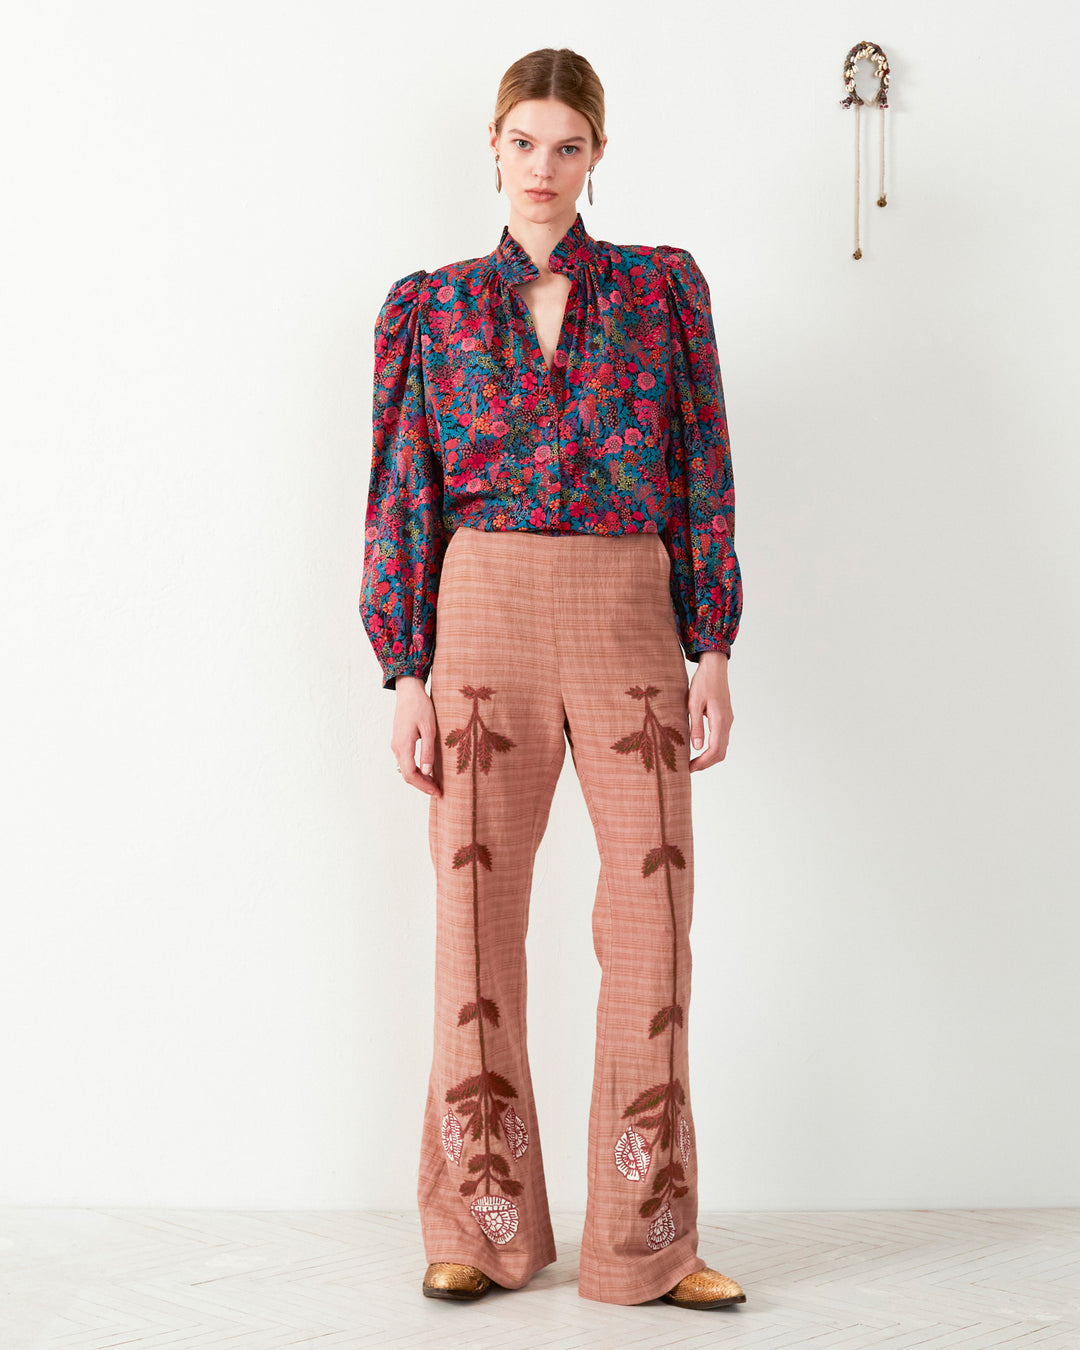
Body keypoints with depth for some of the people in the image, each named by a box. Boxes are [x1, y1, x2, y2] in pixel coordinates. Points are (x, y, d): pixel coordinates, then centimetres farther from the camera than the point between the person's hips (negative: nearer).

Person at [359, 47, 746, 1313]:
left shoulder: (663, 289, 8)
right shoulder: (432, 307, 8)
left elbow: (705, 478, 6)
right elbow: (404, 497, 6)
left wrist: (712, 649, -1)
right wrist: (407, 673, -1)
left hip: (629, 619, 0)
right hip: (484, 618, 0)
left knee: (653, 919, -2)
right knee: (477, 922, 2)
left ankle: (646, 1241, 10)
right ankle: (484, 1228, 16)